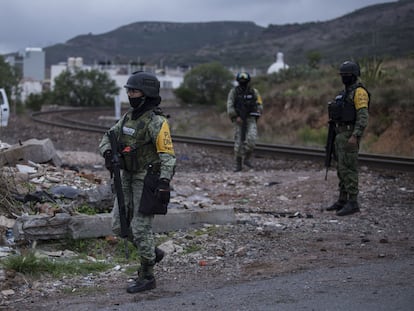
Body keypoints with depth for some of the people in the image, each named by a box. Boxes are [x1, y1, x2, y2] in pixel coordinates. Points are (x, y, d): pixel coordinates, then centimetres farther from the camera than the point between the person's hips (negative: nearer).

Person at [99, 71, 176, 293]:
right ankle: (152, 253, 27)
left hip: (148, 179, -8)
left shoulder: (156, 121, -17)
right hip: (128, 177, 8)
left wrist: (164, 183, -32)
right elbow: (108, 137, 15)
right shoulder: (129, 116, 8)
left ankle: (147, 277, 8)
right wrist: (108, 154, -8)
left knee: (140, 227, -4)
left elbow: (168, 154, -22)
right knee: (119, 225, 9)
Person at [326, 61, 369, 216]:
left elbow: (363, 116, -20)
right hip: (341, 134, 10)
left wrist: (355, 136, -27)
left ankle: (352, 203, -9)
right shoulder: (346, 92, 17)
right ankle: (343, 200, 18)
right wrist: (337, 136, 21)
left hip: (350, 135, -10)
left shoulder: (359, 92, -13)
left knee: (348, 169, -11)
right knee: (341, 168, 12)